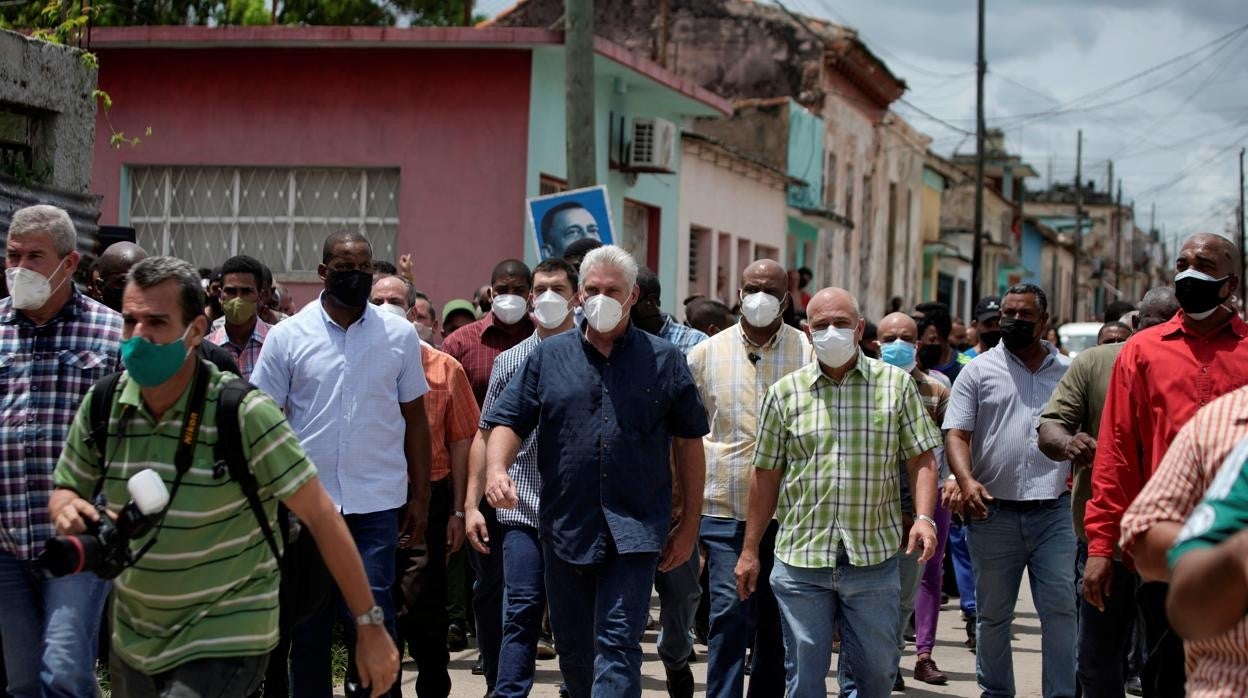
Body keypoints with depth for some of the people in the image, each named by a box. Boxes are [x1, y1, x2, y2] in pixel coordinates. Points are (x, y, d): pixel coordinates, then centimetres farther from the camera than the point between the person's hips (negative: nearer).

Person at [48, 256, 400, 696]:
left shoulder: (244, 413, -18)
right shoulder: (102, 405, -4)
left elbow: (320, 516, -15)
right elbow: (64, 492, 10)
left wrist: (369, 626, -14)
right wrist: (68, 510, -15)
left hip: (224, 645, -5)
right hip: (132, 641, 6)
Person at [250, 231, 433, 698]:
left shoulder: (400, 335, 4)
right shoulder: (287, 336, 1)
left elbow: (415, 418, 9)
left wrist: (421, 496, 6)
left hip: (377, 502, 0)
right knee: (308, 623, 8)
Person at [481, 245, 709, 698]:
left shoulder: (664, 360, 4)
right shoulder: (548, 357, 7)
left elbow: (689, 444, 7)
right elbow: (509, 422, 4)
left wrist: (689, 525, 5)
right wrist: (496, 468, -18)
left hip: (634, 531, -2)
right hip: (566, 527, 3)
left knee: (618, 645, -10)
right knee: (572, 647, 13)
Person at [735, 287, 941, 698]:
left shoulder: (896, 384, 4)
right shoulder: (785, 393, 5)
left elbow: (921, 459, 3)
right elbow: (766, 474, 8)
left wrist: (923, 517, -13)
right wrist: (750, 551, 7)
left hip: (874, 558, 0)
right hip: (800, 557, 0)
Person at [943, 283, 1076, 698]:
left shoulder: (1067, 372, 9)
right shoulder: (979, 371, 4)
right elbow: (957, 434, -2)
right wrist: (966, 480, -19)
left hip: (1053, 512, 0)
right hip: (994, 512, 0)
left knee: (1060, 609, -2)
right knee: (993, 613, 10)